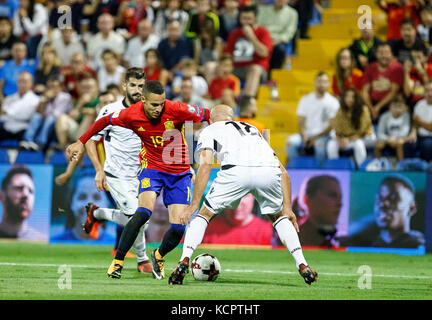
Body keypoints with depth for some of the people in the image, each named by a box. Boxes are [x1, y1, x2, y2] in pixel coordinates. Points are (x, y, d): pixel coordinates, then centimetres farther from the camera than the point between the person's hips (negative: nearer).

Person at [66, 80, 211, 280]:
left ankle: (159, 256, 27)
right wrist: (81, 142, 10)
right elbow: (105, 121, 5)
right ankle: (118, 261, -15)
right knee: (144, 211, -28)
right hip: (151, 167, -1)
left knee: (178, 229, -7)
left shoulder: (176, 110, -19)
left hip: (180, 173, 1)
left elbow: (208, 116, -8)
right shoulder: (131, 115, -14)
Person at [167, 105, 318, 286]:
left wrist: (194, 205, 8)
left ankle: (184, 262, 1)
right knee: (279, 217, 30)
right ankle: (302, 266, 19)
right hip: (269, 172, 3)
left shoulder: (210, 130, 30)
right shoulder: (253, 130, 41)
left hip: (236, 172, -3)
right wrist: (287, 208, 31)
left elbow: (206, 165, 9)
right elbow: (283, 172, 32)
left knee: (204, 215, 18)